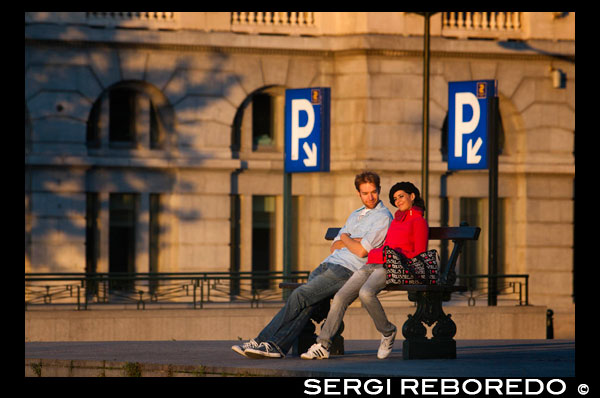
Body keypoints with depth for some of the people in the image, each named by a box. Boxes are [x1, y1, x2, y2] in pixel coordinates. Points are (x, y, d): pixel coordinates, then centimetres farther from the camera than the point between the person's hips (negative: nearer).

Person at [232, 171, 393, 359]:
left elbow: (361, 251, -12)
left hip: (347, 270, -8)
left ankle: (265, 341, -18)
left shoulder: (383, 217, -2)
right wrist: (351, 242, 1)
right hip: (328, 264, 8)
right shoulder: (355, 215, 26)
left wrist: (345, 237, 7)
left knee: (300, 295, -20)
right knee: (306, 304, -15)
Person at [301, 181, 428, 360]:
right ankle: (322, 346, -18)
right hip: (371, 264, 7)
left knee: (366, 293, -36)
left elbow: (420, 254, -3)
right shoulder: (395, 221, 30)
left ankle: (387, 332, -13)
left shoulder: (419, 222, 7)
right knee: (340, 297, -15)